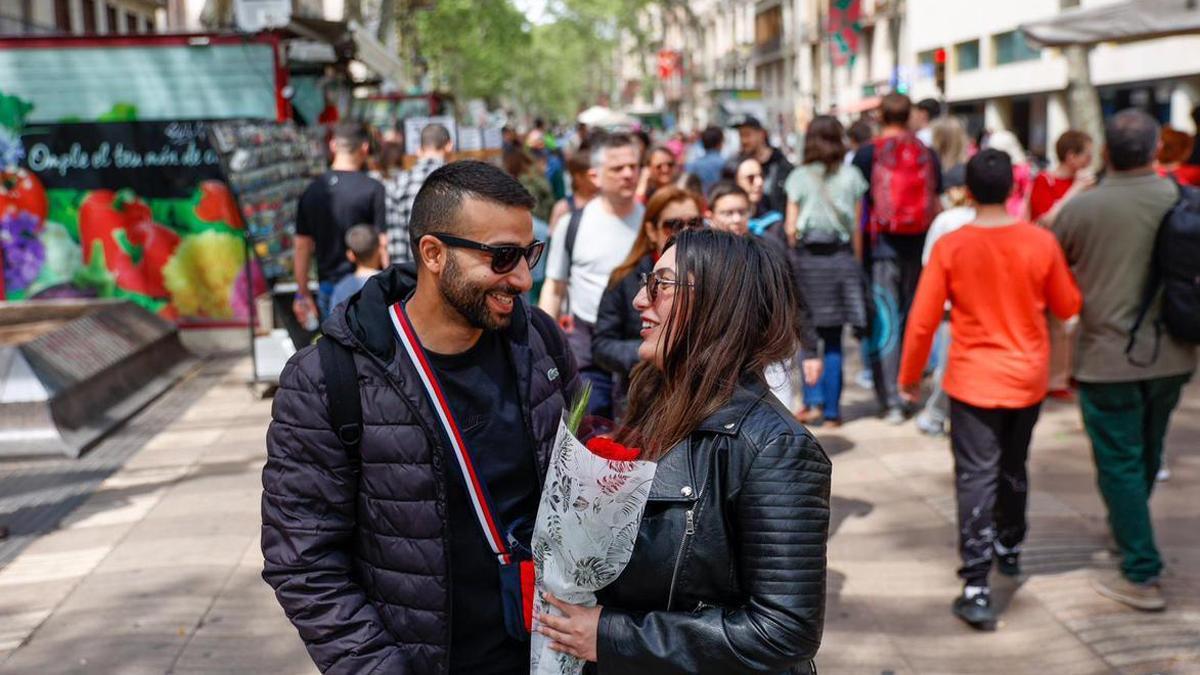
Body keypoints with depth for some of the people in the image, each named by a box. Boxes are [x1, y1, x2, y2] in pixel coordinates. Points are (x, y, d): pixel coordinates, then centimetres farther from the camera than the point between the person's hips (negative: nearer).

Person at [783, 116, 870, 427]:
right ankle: (832, 410, 10)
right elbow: (857, 228, 1)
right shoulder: (851, 176, 1)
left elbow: (790, 228, -2)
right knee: (833, 338, 7)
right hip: (841, 257, 1)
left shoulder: (799, 176, -1)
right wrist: (856, 262, 10)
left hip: (807, 258, -1)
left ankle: (814, 401, -1)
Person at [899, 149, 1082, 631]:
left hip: (974, 379, -3)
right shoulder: (1041, 242, -7)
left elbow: (922, 320, -10)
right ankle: (1009, 549, 43)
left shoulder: (951, 247, -13)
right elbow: (1068, 307, 5)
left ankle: (976, 588, -10)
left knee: (976, 478, -3)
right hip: (1028, 377, 3)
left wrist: (910, 376, 2)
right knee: (1013, 468, 23)